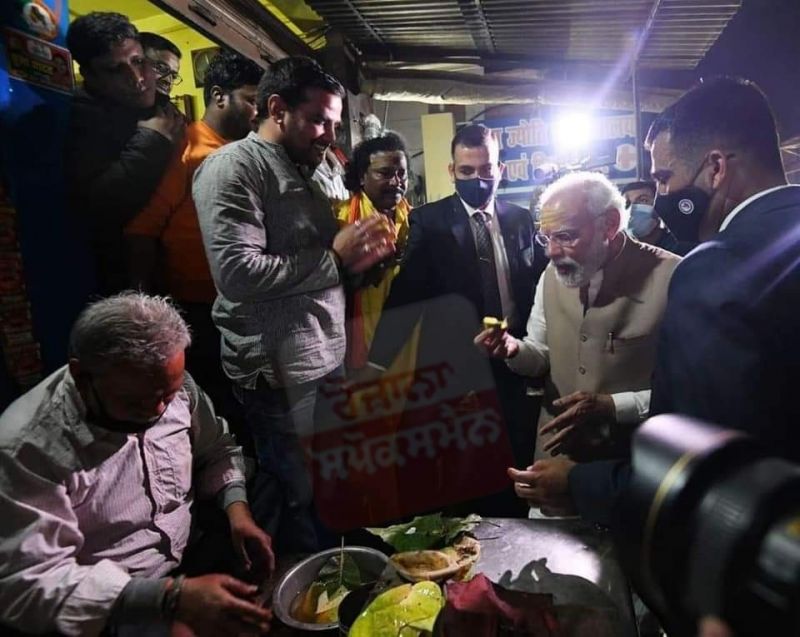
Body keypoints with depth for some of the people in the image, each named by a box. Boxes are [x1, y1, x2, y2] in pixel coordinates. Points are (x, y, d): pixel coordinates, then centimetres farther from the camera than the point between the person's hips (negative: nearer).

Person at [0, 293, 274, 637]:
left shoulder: (172, 386, -9)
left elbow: (216, 449, 7)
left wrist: (237, 508, -11)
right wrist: (172, 596, -31)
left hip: (191, 559, 6)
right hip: (108, 609, -5)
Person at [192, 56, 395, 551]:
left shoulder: (304, 172, 20)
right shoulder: (235, 166, -8)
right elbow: (238, 273, -22)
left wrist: (358, 255, 7)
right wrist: (334, 255, -15)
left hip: (327, 360, 8)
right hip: (282, 371, -8)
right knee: (305, 500, 1)